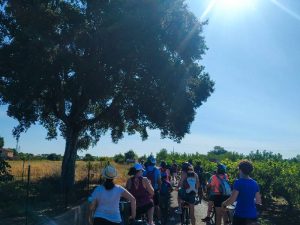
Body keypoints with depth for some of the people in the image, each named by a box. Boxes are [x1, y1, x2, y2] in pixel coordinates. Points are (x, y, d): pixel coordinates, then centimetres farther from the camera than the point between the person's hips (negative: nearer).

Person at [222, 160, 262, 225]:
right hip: (253, 215, 6)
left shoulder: (238, 182, -13)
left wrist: (224, 204, 2)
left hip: (241, 215, -6)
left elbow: (232, 199, -16)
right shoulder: (255, 183, 5)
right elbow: (258, 202, 11)